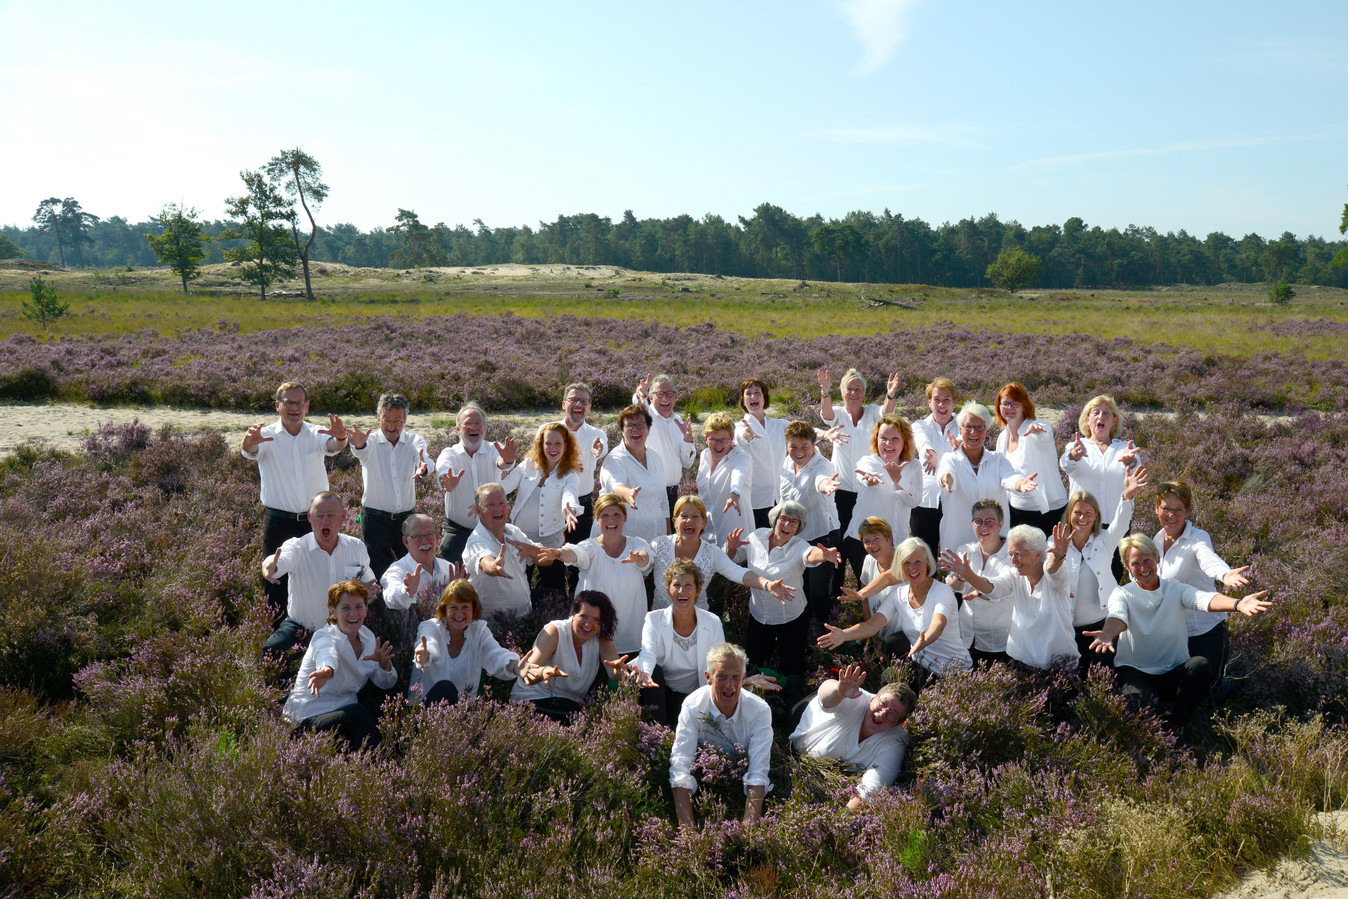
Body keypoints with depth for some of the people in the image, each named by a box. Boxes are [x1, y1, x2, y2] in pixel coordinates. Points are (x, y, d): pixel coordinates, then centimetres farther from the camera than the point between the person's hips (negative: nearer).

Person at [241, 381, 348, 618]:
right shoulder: (267, 435, -1)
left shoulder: (316, 434, 4)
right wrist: (248, 443, -47)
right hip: (278, 522, -1)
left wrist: (340, 438, -42)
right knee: (275, 582, 2)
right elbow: (249, 451, -21)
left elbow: (332, 446, -17)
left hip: (315, 521, 2)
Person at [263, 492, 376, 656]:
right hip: (301, 628, -2)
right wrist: (269, 566, -60)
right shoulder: (297, 547, -11)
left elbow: (372, 585, 10)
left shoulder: (357, 547, 0)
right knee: (270, 651, -26)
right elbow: (280, 561, -34)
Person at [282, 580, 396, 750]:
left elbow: (385, 684, 5)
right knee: (359, 713, -32)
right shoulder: (324, 637, -14)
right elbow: (327, 654, -41)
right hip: (309, 719, -5)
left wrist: (384, 664, -18)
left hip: (345, 712, 6)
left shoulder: (366, 635, 5)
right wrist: (326, 669, -65)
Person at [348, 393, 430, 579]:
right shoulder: (370, 441, -3)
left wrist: (423, 467, -45)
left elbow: (423, 459, -19)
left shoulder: (414, 441, 2)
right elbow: (361, 451, -28)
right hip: (375, 518, -2)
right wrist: (359, 444, -53)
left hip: (407, 516, 2)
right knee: (378, 573, 2)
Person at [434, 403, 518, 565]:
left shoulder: (494, 450, 0)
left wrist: (507, 461, -49)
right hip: (457, 531, 0)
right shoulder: (449, 454, -1)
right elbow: (443, 469, -24)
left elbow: (501, 464, -24)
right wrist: (447, 482, -49)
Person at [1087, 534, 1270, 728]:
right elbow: (1117, 616, -25)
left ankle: (1175, 725, -10)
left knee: (1201, 665, -29)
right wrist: (1107, 634, -51)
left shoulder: (1176, 589, 2)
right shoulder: (1122, 594, -2)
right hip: (1135, 672, -2)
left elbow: (1204, 599, -20)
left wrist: (1238, 604, -43)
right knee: (1139, 700, -34)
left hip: (1174, 674, 3)